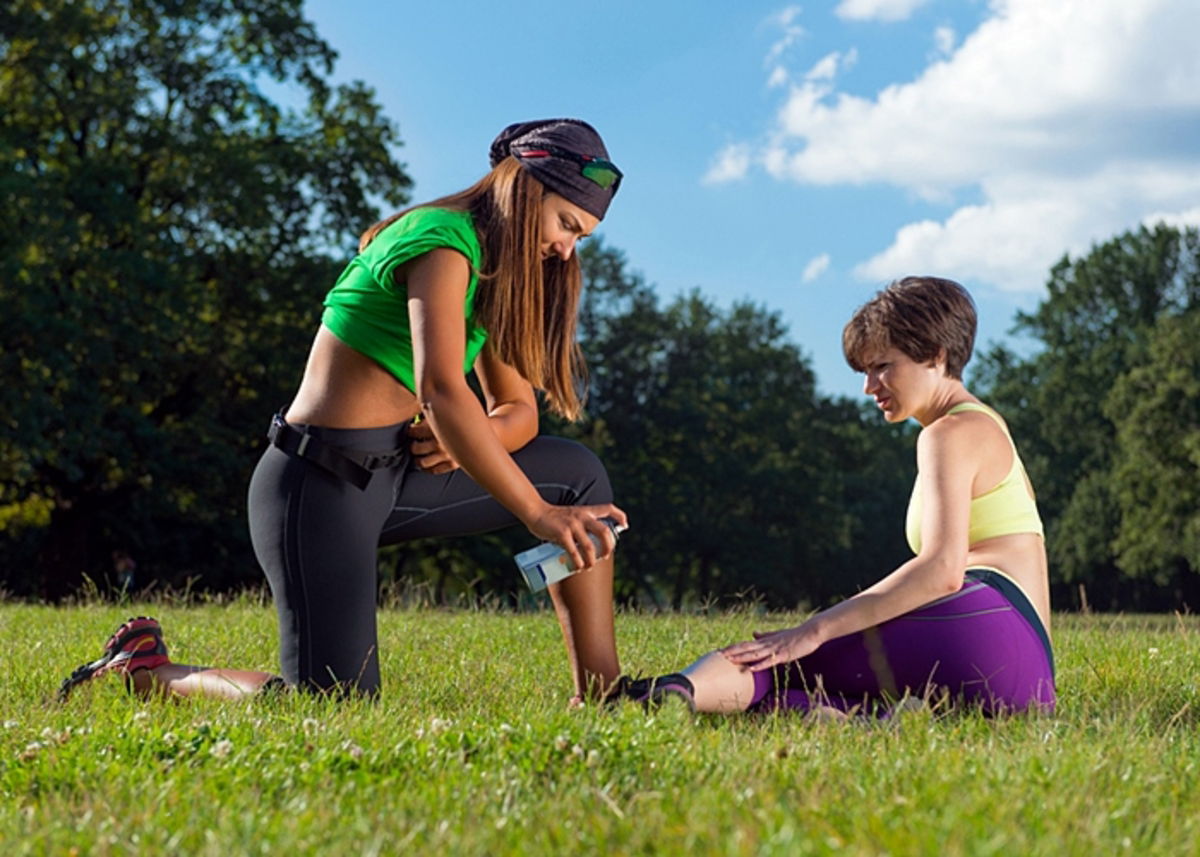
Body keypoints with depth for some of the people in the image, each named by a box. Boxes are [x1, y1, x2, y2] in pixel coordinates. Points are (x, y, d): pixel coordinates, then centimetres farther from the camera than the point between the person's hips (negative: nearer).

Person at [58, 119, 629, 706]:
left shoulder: (496, 269, 16)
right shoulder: (442, 240, -15)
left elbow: (519, 411, 17)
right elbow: (441, 390, -29)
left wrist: (471, 439, -8)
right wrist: (538, 514, -30)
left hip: (391, 477, 10)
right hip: (322, 485, -10)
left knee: (579, 475, 8)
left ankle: (601, 693, 8)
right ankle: (143, 668, 6)